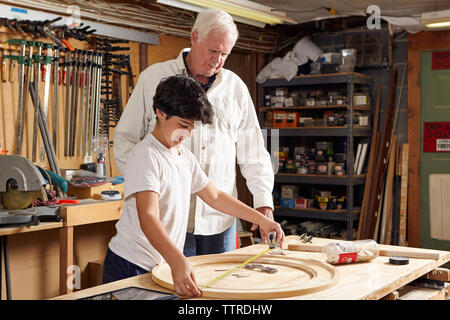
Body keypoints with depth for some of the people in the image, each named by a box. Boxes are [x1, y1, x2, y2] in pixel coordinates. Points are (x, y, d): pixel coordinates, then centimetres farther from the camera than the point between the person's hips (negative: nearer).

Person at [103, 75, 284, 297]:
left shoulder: (185, 156, 9)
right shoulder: (146, 156, -18)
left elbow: (214, 196, 19)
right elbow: (148, 218, -31)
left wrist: (262, 220, 15)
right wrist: (177, 262, -44)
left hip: (166, 265, 7)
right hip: (131, 267, -7)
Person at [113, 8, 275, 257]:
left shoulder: (236, 88, 9)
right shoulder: (153, 78, 2)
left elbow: (253, 153, 11)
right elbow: (125, 139, 5)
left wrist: (264, 203, 0)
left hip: (220, 218, 3)